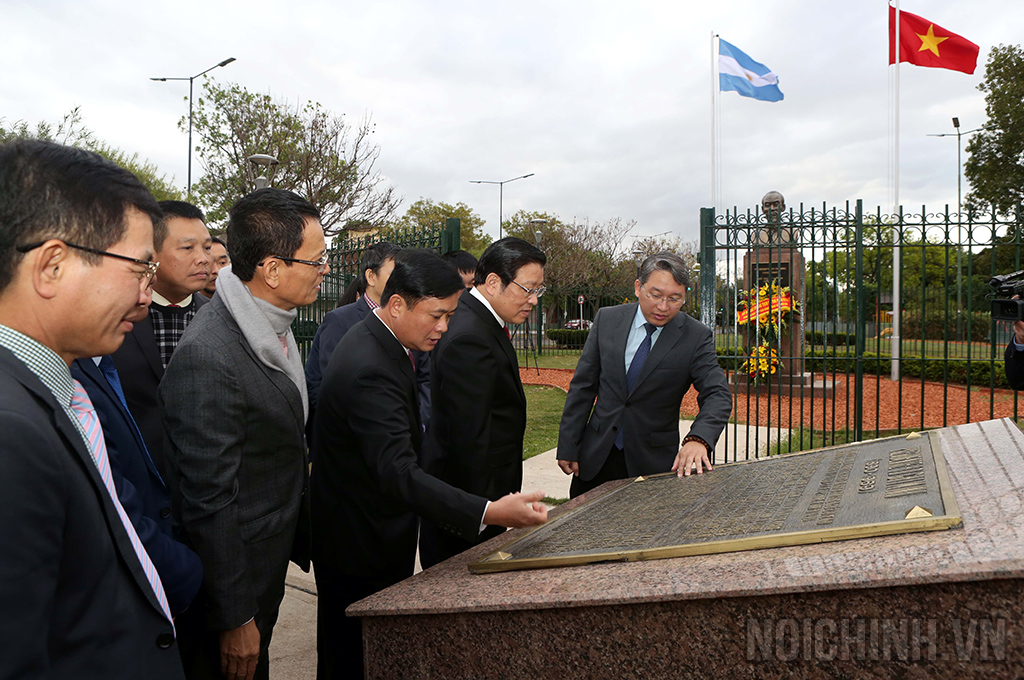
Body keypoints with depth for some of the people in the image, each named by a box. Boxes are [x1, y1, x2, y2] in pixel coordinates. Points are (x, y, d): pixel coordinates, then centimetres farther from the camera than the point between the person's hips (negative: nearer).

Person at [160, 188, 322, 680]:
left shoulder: (272, 328, 2)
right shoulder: (207, 357, -28)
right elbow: (209, 503, -25)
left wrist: (298, 542, 14)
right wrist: (234, 619, -18)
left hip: (266, 566, 8)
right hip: (230, 580, -8)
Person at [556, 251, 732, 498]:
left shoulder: (697, 337, -7)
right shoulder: (607, 319, -1)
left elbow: (717, 395, -15)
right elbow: (582, 386, 1)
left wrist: (698, 438, -35)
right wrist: (567, 447, -1)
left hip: (653, 463, -2)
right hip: (596, 457, 2)